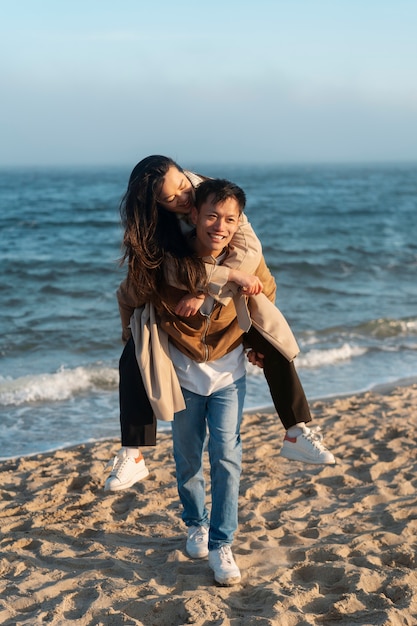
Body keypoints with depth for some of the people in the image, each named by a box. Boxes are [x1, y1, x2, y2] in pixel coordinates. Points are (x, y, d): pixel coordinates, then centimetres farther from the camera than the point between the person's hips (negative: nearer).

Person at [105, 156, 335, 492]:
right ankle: (132, 456, -17)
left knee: (274, 346, -17)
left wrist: (203, 291, -44)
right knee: (132, 360, -22)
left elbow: (250, 250, -32)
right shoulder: (148, 225, -22)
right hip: (172, 303, 0)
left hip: (226, 299, 1)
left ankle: (297, 434, -5)